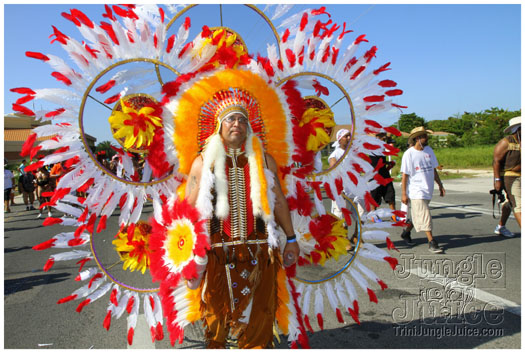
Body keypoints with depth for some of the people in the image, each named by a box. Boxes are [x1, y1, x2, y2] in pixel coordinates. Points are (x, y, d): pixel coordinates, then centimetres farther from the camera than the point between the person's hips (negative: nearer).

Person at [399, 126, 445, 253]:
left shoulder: (429, 150, 9)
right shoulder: (409, 154, -11)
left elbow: (433, 170, 18)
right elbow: (404, 175, -11)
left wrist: (440, 185, 16)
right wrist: (404, 193, -13)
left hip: (428, 190, 6)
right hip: (416, 191, -6)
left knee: (418, 216, 14)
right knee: (425, 217, -8)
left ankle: (406, 232, 34)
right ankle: (431, 242, -2)